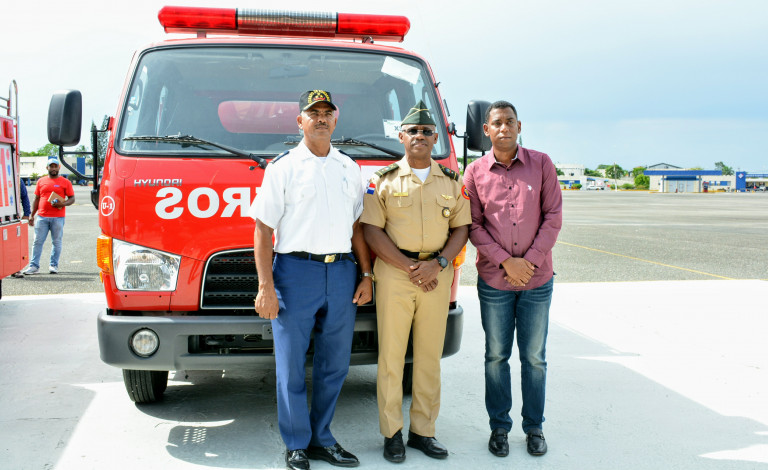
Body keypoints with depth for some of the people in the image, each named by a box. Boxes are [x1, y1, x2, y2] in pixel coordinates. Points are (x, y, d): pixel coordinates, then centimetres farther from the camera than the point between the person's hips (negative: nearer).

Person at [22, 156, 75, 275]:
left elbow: (72, 198, 5)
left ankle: (54, 265, 12)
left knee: (56, 242, 3)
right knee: (38, 241, 0)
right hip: (41, 216, 2)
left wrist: (62, 204, -14)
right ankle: (34, 265, 4)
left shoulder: (65, 182, 5)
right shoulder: (41, 181, 13)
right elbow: (36, 199, 16)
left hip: (58, 218, -2)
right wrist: (32, 215, 11)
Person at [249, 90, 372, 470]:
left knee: (335, 363, 10)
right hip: (296, 271, -4)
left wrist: (366, 275, 9)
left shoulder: (349, 168, 14)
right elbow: (263, 229, -4)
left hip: (341, 274, 4)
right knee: (291, 365, 2)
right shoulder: (283, 167, 0)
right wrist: (266, 287, -11)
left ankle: (322, 439, 24)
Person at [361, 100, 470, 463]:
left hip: (437, 274, 3)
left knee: (430, 356, 7)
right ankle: (392, 433, 12)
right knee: (391, 355, 0)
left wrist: (437, 264, -8)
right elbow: (371, 231, -3)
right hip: (393, 274, -2)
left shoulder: (451, 182, 10)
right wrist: (410, 267, -11)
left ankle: (423, 431, 19)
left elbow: (461, 228, 9)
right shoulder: (384, 180, 2)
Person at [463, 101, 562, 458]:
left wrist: (530, 260, -9)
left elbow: (553, 216, -1)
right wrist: (506, 261, -11)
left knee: (534, 357, 8)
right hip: (494, 281, 0)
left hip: (537, 280, 0)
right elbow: (473, 226, -1)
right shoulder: (475, 172, 1)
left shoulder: (541, 164, 1)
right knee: (497, 356, 8)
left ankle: (534, 427, 23)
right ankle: (499, 427, 22)